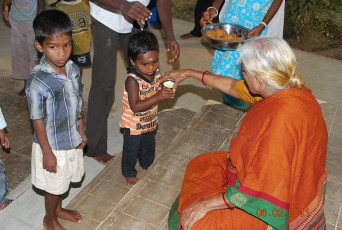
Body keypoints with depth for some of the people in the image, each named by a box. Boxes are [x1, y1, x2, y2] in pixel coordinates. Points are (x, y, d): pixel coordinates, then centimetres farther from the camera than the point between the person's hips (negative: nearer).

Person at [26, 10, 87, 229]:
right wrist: (47, 153, -14)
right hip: (52, 145, -6)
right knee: (54, 184, 17)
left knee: (64, 179, 27)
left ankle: (58, 208, 54)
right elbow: (37, 120, -20)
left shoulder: (74, 69, -9)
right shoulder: (38, 81, -28)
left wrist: (81, 130, 12)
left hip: (72, 139, 6)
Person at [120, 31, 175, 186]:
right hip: (133, 125, -6)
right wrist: (157, 97, -43)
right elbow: (135, 107, -37)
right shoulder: (132, 80, -32)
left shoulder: (156, 73, -10)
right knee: (131, 150, 17)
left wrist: (167, 90, -17)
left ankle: (147, 164, 57)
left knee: (149, 146, 29)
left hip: (150, 121, 6)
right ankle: (129, 173, 42)